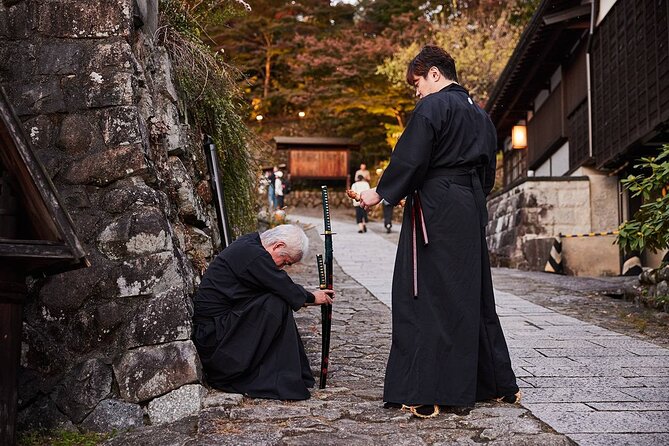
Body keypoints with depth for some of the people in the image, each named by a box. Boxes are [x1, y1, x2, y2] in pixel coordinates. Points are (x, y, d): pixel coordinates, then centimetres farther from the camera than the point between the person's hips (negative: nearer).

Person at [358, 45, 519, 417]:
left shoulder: (432, 107, -8)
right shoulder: (480, 114, 18)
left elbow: (410, 159, -15)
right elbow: (488, 170, 21)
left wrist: (380, 194, -4)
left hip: (435, 212, -8)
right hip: (472, 213, 8)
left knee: (429, 296, -5)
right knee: (473, 294, 15)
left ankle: (425, 393, -4)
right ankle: (499, 383, 24)